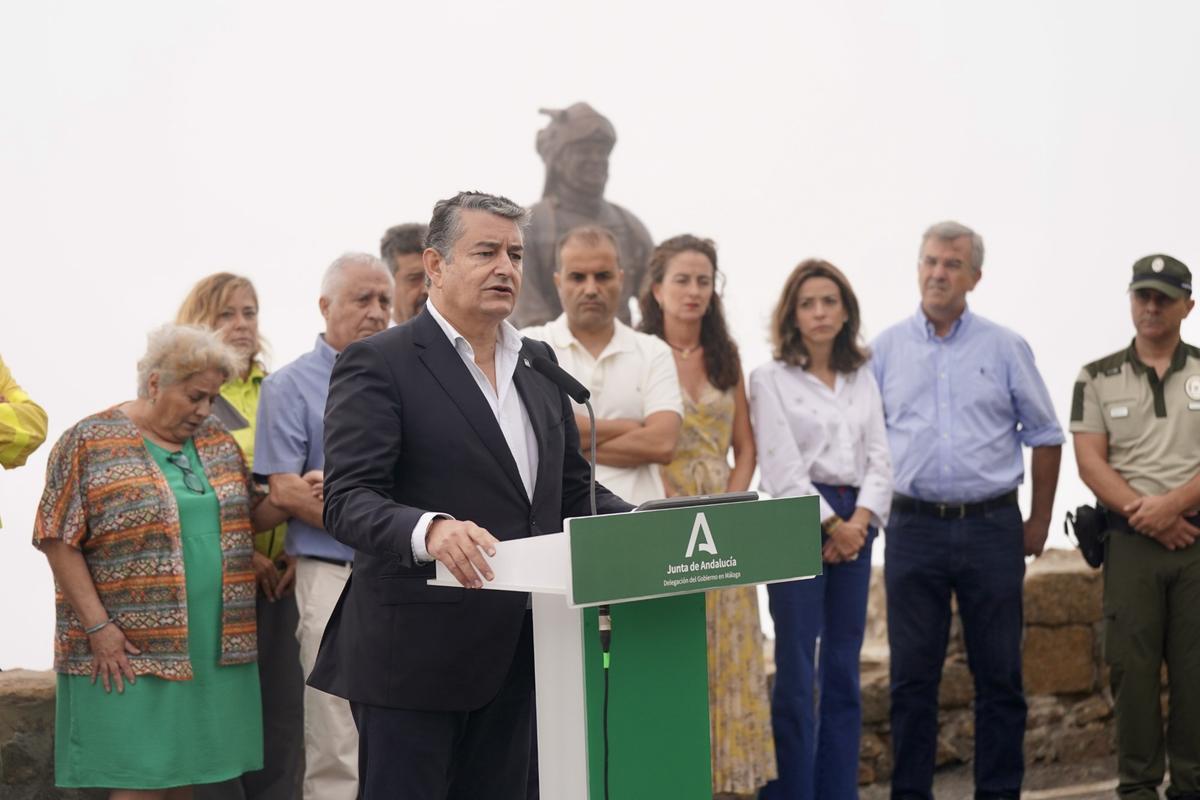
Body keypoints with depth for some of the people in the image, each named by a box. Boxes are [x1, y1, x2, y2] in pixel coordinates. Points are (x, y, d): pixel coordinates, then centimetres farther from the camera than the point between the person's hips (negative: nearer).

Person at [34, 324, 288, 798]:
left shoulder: (218, 442, 13)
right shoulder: (91, 442, -5)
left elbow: (252, 515, 17)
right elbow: (59, 541, -8)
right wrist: (97, 625, -14)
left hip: (213, 649, 6)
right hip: (127, 652, -6)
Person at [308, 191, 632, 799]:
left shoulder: (538, 362, 15)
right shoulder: (378, 364, -7)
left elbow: (572, 487, 20)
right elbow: (347, 500, -16)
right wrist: (428, 529, -36)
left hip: (514, 653, 6)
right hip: (415, 653, -6)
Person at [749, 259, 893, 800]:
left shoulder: (863, 379, 14)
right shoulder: (771, 379, -1)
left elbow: (879, 460, 9)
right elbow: (783, 468, -8)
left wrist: (859, 521, -7)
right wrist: (831, 525, -11)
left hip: (856, 524, 5)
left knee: (844, 671, 8)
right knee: (797, 673, -6)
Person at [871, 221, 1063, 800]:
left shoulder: (1005, 348, 4)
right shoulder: (885, 350, 6)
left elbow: (1044, 435, 9)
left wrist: (1039, 522, 6)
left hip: (992, 528, 0)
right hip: (914, 529, 1)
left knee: (999, 675, 4)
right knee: (912, 676, 4)